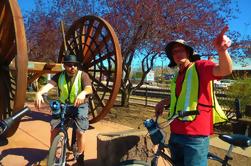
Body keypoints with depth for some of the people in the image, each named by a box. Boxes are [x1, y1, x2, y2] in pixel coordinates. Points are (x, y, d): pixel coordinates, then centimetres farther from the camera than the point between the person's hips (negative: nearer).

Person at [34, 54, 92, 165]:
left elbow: (89, 88, -29)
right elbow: (49, 85, -20)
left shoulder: (82, 75, -12)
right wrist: (39, 93, -42)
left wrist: (83, 93, -54)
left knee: (80, 132, -10)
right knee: (54, 130, -2)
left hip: (79, 106, -3)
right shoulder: (60, 76, -4)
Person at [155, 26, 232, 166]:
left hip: (195, 136, -7)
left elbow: (225, 70, -24)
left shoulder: (200, 66, -5)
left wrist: (222, 50, -44)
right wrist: (164, 102, 15)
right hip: (175, 134, 8)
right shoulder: (178, 76, 17)